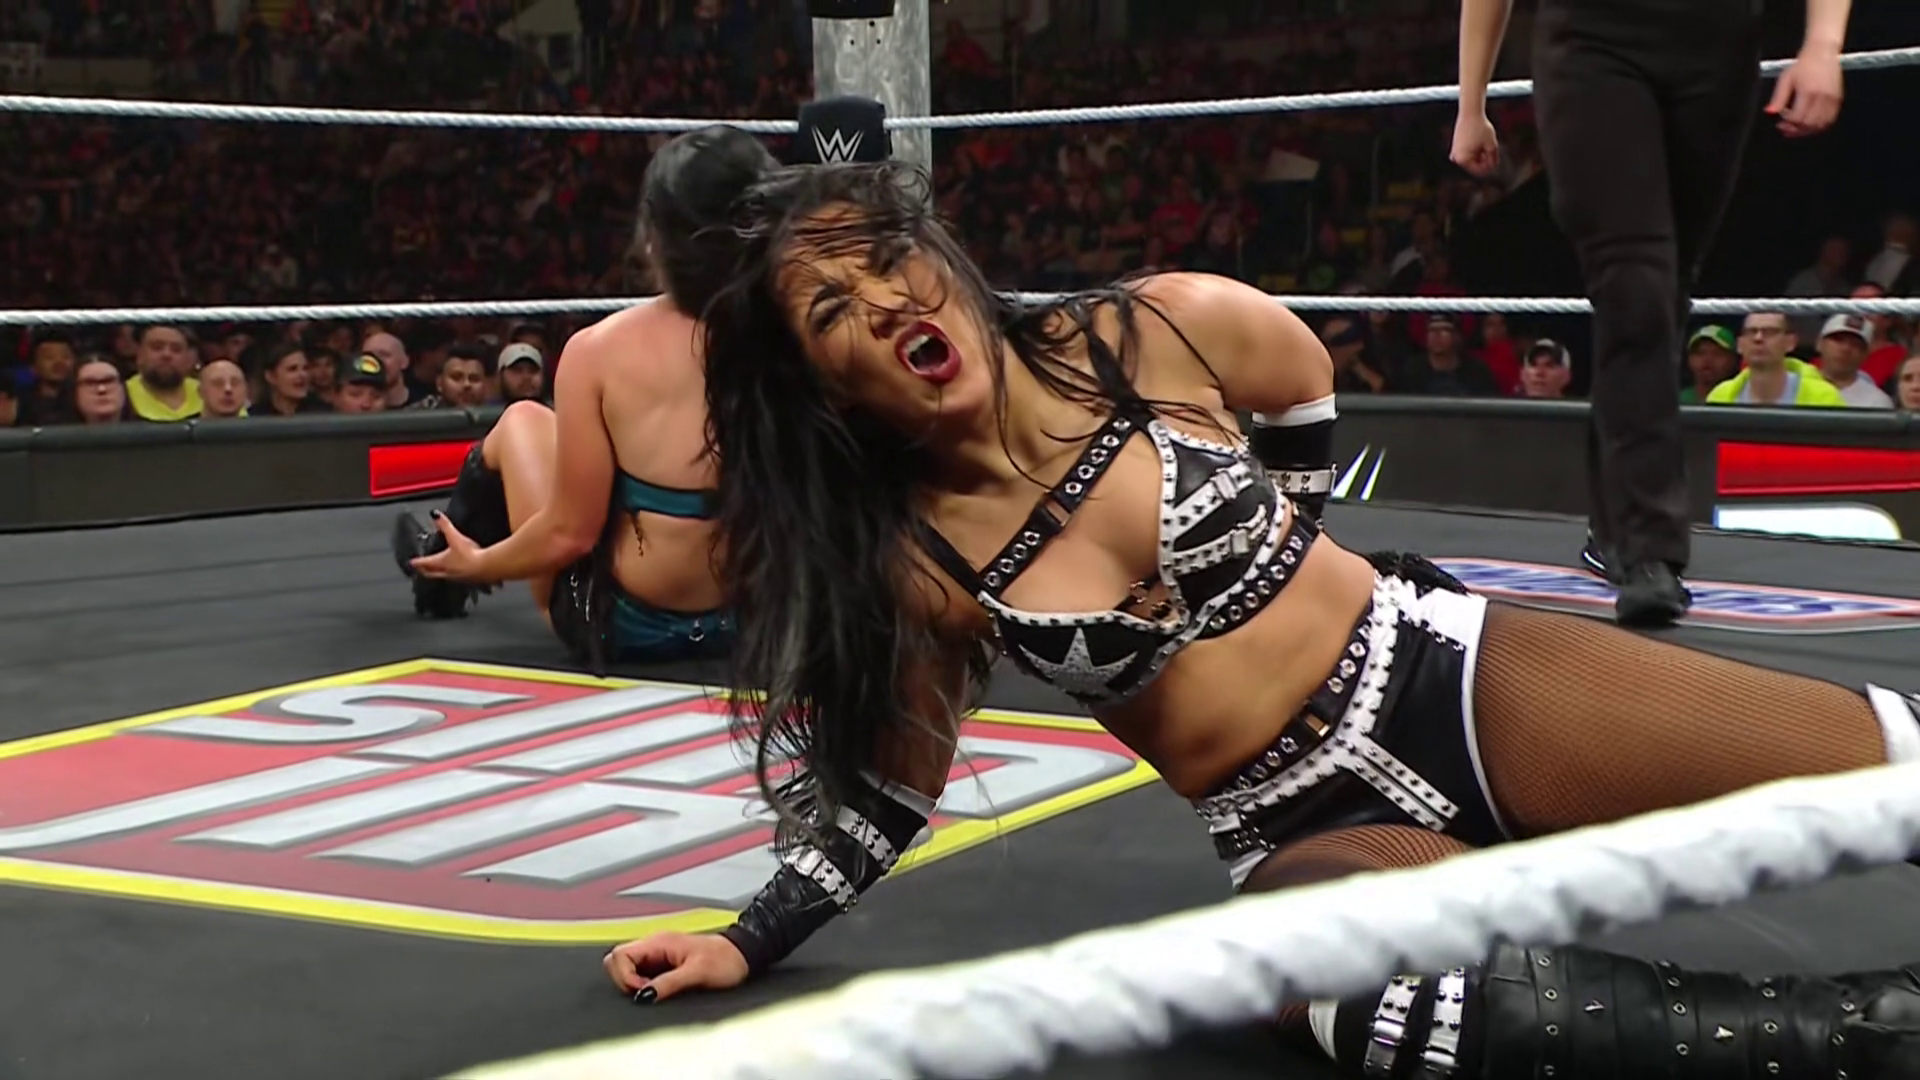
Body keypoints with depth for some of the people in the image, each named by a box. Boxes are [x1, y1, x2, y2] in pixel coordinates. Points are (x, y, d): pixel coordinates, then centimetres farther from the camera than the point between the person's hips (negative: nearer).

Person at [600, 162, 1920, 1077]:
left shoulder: (1164, 333, -7)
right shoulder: (911, 569, -8)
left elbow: (1308, 397, 16)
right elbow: (884, 798, 6)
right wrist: (751, 943, -4)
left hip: (1453, 679, 2)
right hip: (1306, 834, -2)